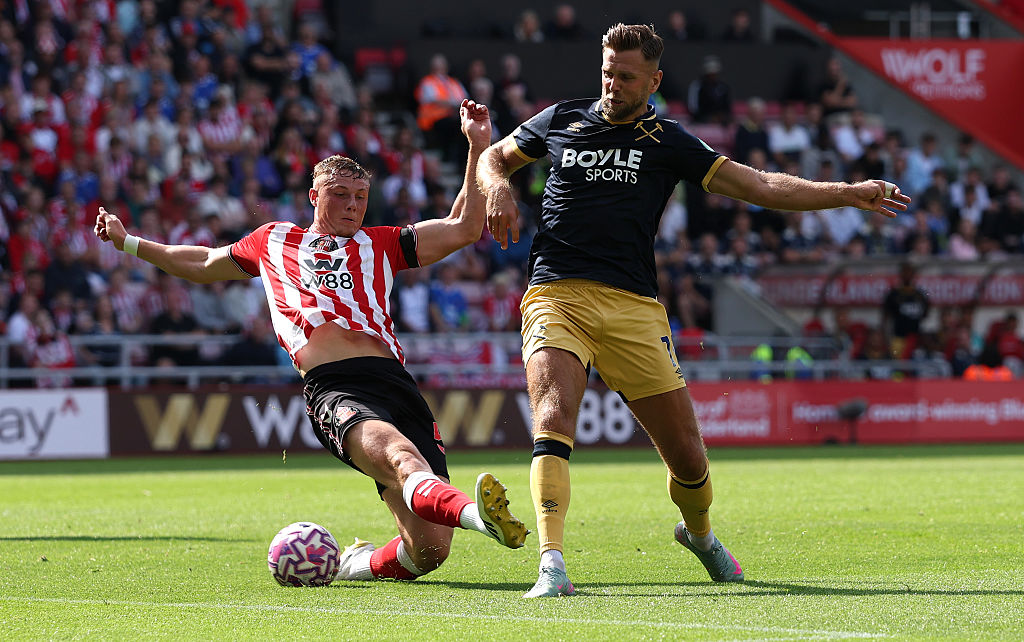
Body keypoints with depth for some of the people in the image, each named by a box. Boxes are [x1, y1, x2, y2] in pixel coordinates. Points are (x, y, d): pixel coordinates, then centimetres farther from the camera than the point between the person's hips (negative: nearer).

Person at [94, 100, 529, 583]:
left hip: (393, 379, 3)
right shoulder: (273, 241, 30)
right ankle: (475, 513, -67)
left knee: (428, 551, -11)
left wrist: (477, 146, 16)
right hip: (334, 388, -3)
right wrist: (128, 242, 52)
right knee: (400, 456, -38)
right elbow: (202, 265, 47)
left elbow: (464, 228, 22)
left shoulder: (378, 245, 28)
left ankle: (360, 564, 20)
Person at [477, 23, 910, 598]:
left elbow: (761, 187, 8)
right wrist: (498, 187, 4)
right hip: (556, 294, 0)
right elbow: (494, 157, 29)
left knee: (688, 457, 2)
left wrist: (848, 194, 1)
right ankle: (552, 563, -32)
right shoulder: (562, 120, 14)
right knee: (553, 420, -26)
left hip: (633, 307, 0)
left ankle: (700, 533, 34)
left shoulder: (668, 142, 10)